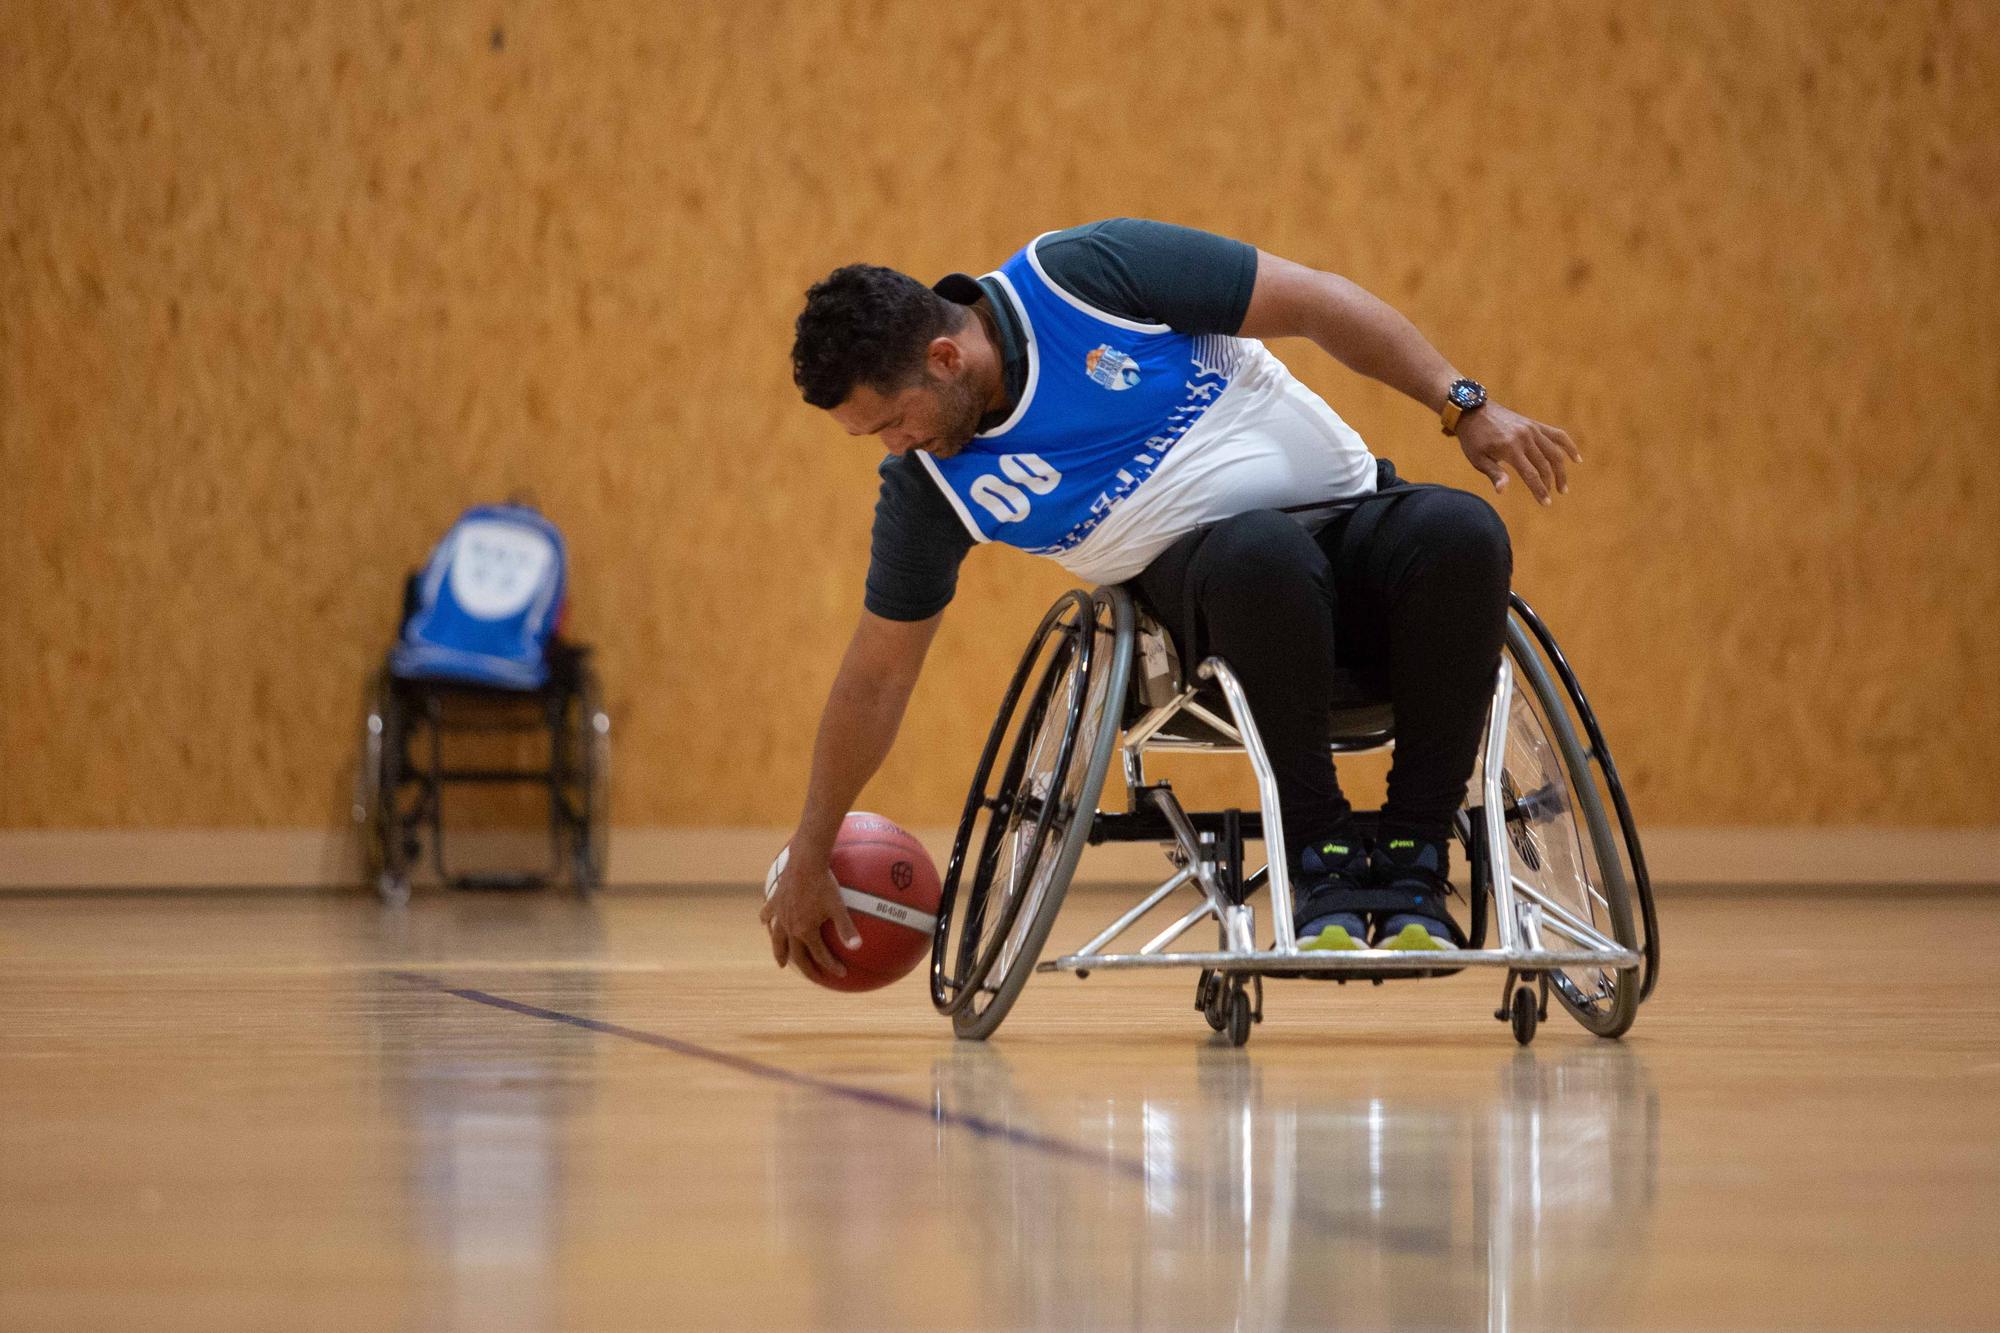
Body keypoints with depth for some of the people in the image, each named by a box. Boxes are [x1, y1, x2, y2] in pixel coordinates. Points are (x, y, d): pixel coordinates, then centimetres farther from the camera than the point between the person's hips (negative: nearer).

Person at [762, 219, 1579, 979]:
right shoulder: (927, 485, -2)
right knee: (1261, 555, -38)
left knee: (1461, 536, -35)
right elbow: (876, 678, 9)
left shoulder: (1082, 274, -11)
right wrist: (809, 859, 13)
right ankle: (1322, 857, -27)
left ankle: (1413, 863, -25)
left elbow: (1316, 302, -6)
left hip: (1348, 514, 0)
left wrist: (1464, 405, -12)